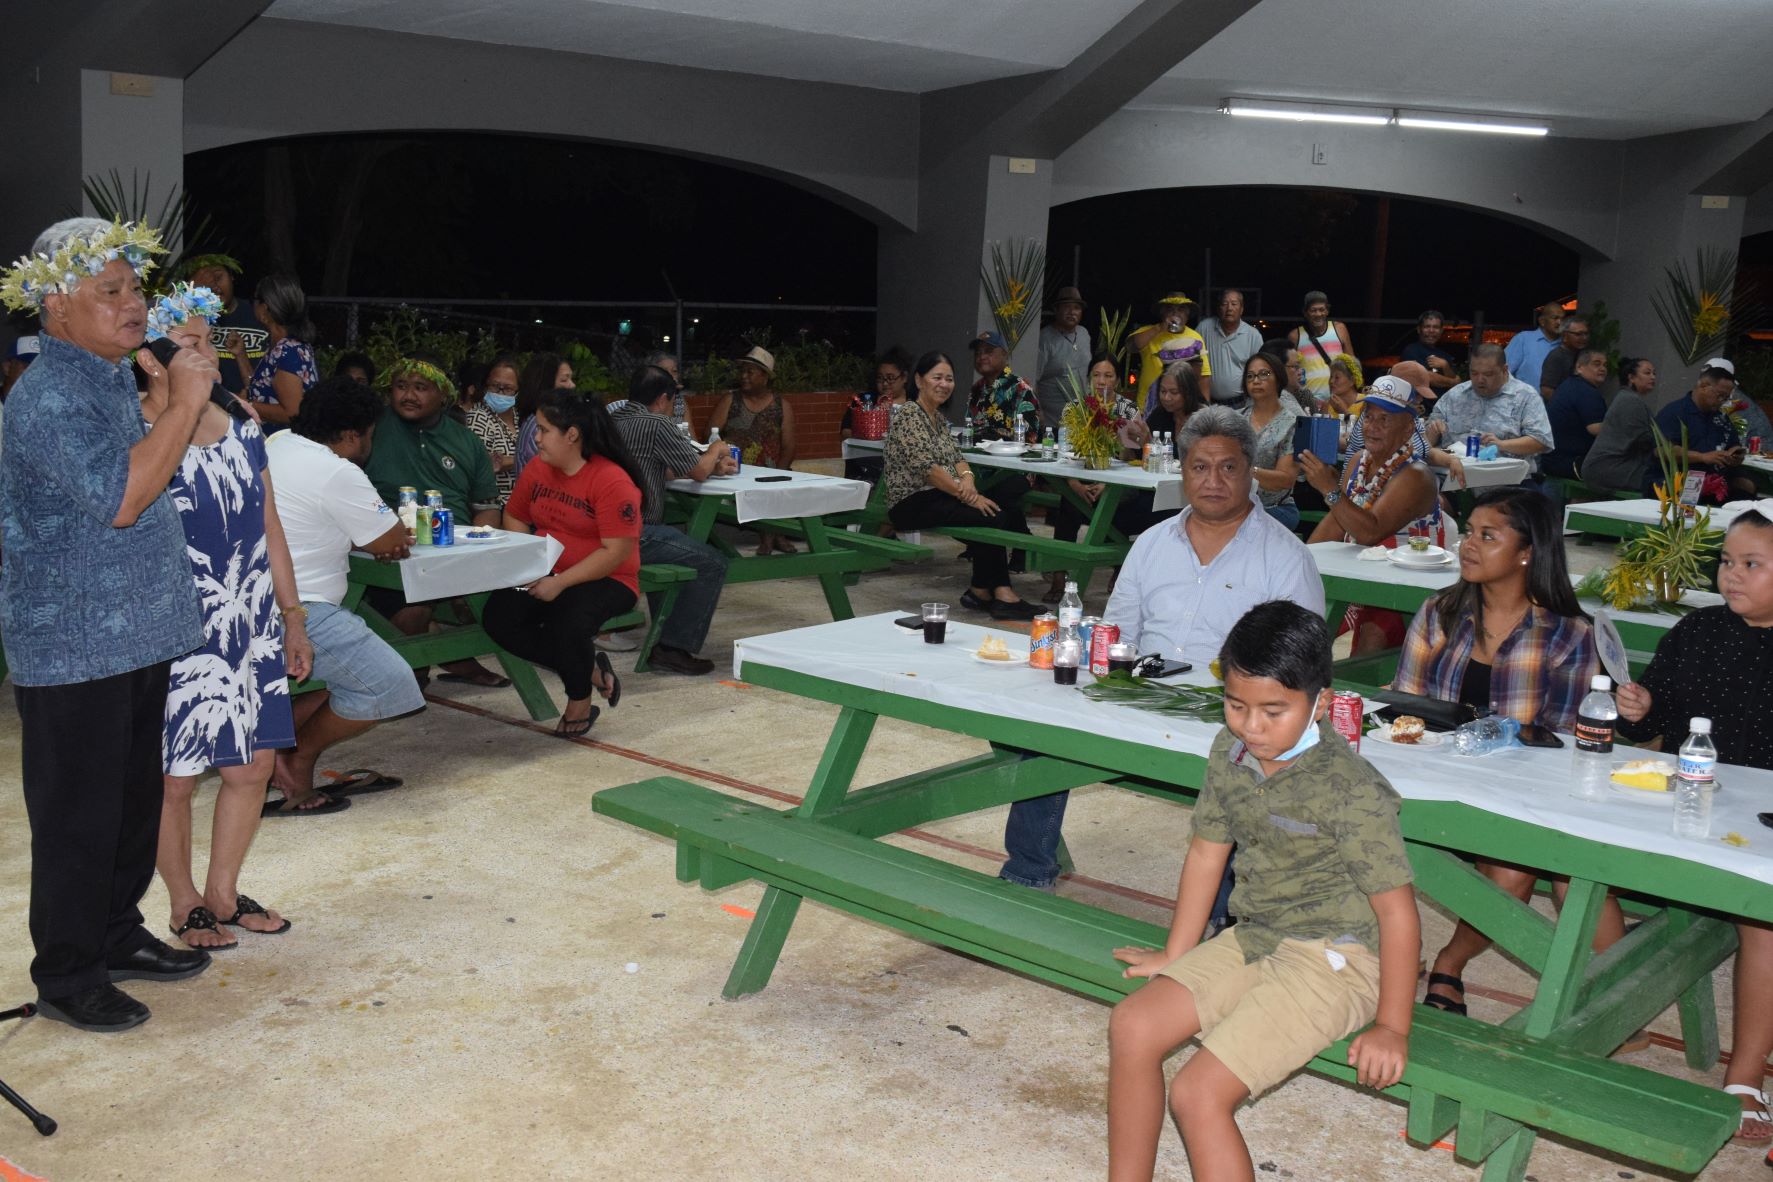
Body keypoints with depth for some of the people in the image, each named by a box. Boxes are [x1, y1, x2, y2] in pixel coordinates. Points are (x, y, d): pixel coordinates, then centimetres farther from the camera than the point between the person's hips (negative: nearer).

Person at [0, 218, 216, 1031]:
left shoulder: (115, 381, 12)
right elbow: (120, 499, -28)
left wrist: (173, 401, 9)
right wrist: (184, 401, -24)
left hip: (136, 634, 9)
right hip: (72, 648, -9)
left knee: (135, 802, 18)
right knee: (79, 817, 2)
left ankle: (115, 937, 34)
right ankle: (66, 976, 15)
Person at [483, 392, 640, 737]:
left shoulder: (613, 482, -18)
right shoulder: (537, 469, 4)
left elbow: (616, 552, -21)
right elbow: (515, 518, 17)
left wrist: (560, 583, -25)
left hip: (606, 580, -7)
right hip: (546, 576, 7)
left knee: (570, 619, -35)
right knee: (497, 618, -16)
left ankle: (580, 704, -4)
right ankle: (588, 668, -1)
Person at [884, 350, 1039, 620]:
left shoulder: (939, 417, 17)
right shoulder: (909, 417, -12)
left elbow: (956, 457, 13)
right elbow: (927, 468, -20)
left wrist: (967, 478, -10)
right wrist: (967, 495, -22)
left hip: (940, 496, 9)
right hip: (912, 503, -9)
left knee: (1011, 513, -11)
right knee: (989, 517, -25)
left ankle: (982, 591, -11)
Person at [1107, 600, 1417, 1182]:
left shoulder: (1351, 791, -23)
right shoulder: (1229, 753, -1)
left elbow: (1397, 911, -18)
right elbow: (1207, 852, 11)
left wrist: (1391, 1028, -14)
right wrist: (1175, 956, 17)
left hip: (1332, 960, -7)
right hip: (1253, 940, 8)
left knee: (1199, 1094, -18)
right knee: (1131, 1025, -5)